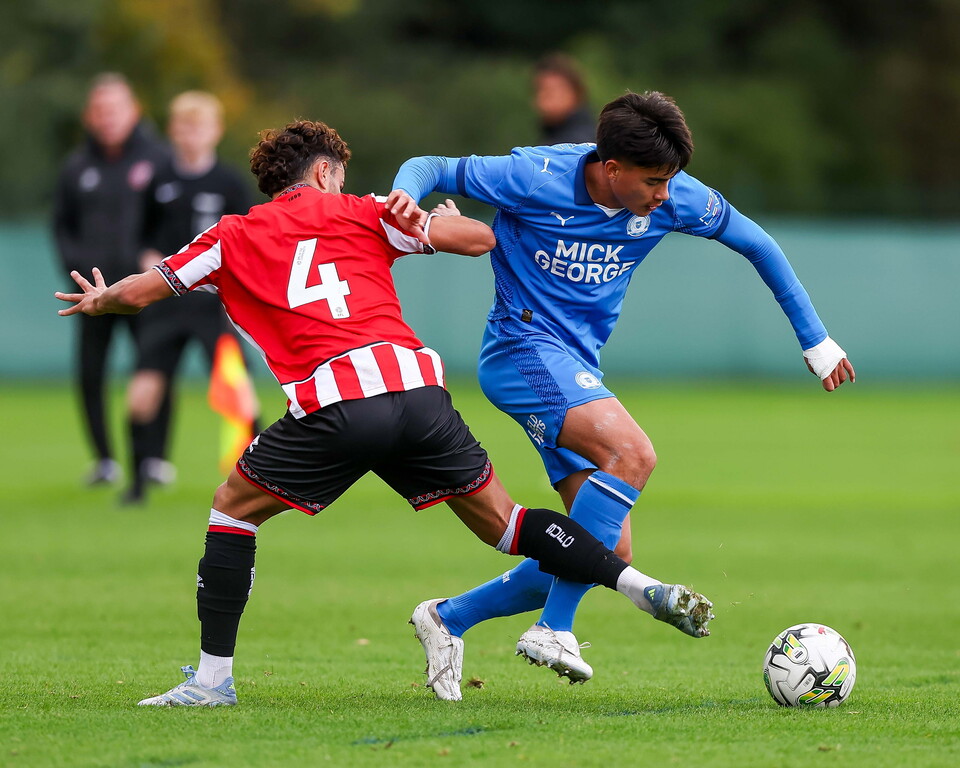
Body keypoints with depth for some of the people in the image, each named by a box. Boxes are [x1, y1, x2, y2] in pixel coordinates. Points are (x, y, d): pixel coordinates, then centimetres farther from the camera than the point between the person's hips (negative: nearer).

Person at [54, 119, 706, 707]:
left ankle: (213, 676, 13)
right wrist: (433, 219, 41)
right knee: (500, 520, 15)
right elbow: (481, 238, 19)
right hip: (417, 387, 2)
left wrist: (99, 300, 47)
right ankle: (632, 582, 4)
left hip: (333, 407, -2)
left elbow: (139, 293, 25)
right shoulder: (359, 214, 21)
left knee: (233, 508, 18)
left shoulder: (232, 238, 19)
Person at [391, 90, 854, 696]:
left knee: (609, 555, 0)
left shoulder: (674, 198, -3)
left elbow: (756, 243, 13)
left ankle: (451, 618, 15)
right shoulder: (535, 178, -16)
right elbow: (430, 169, -4)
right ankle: (554, 629, -27)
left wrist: (815, 339, 15)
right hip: (523, 346, -7)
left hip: (578, 370, 7)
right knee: (633, 453, -32)